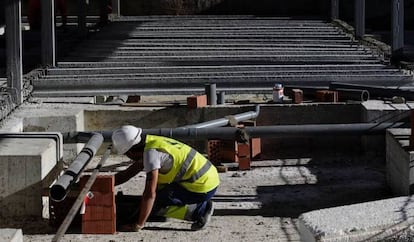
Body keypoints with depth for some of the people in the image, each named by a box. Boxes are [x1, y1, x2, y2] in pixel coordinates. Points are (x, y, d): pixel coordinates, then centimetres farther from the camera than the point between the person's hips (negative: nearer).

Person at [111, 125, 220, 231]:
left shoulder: (151, 152, -18)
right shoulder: (151, 142, 10)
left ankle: (200, 210, -7)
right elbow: (127, 173, 23)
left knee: (153, 207, -6)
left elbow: (150, 193, -23)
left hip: (202, 188, -9)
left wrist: (139, 224, -17)